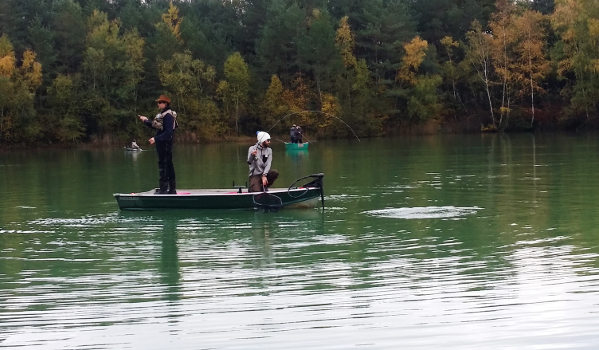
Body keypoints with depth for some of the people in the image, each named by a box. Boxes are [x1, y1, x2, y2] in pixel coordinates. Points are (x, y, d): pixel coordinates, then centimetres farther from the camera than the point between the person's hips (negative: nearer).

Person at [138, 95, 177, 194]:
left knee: (163, 165, -9)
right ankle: (172, 189, 18)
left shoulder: (168, 116, -16)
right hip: (162, 144, 10)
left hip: (165, 144, -10)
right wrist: (146, 121, 10)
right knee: (169, 166, 12)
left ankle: (163, 189, -8)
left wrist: (156, 138, -26)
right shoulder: (162, 115, 16)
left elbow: (168, 132, -23)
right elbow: (155, 126, 18)